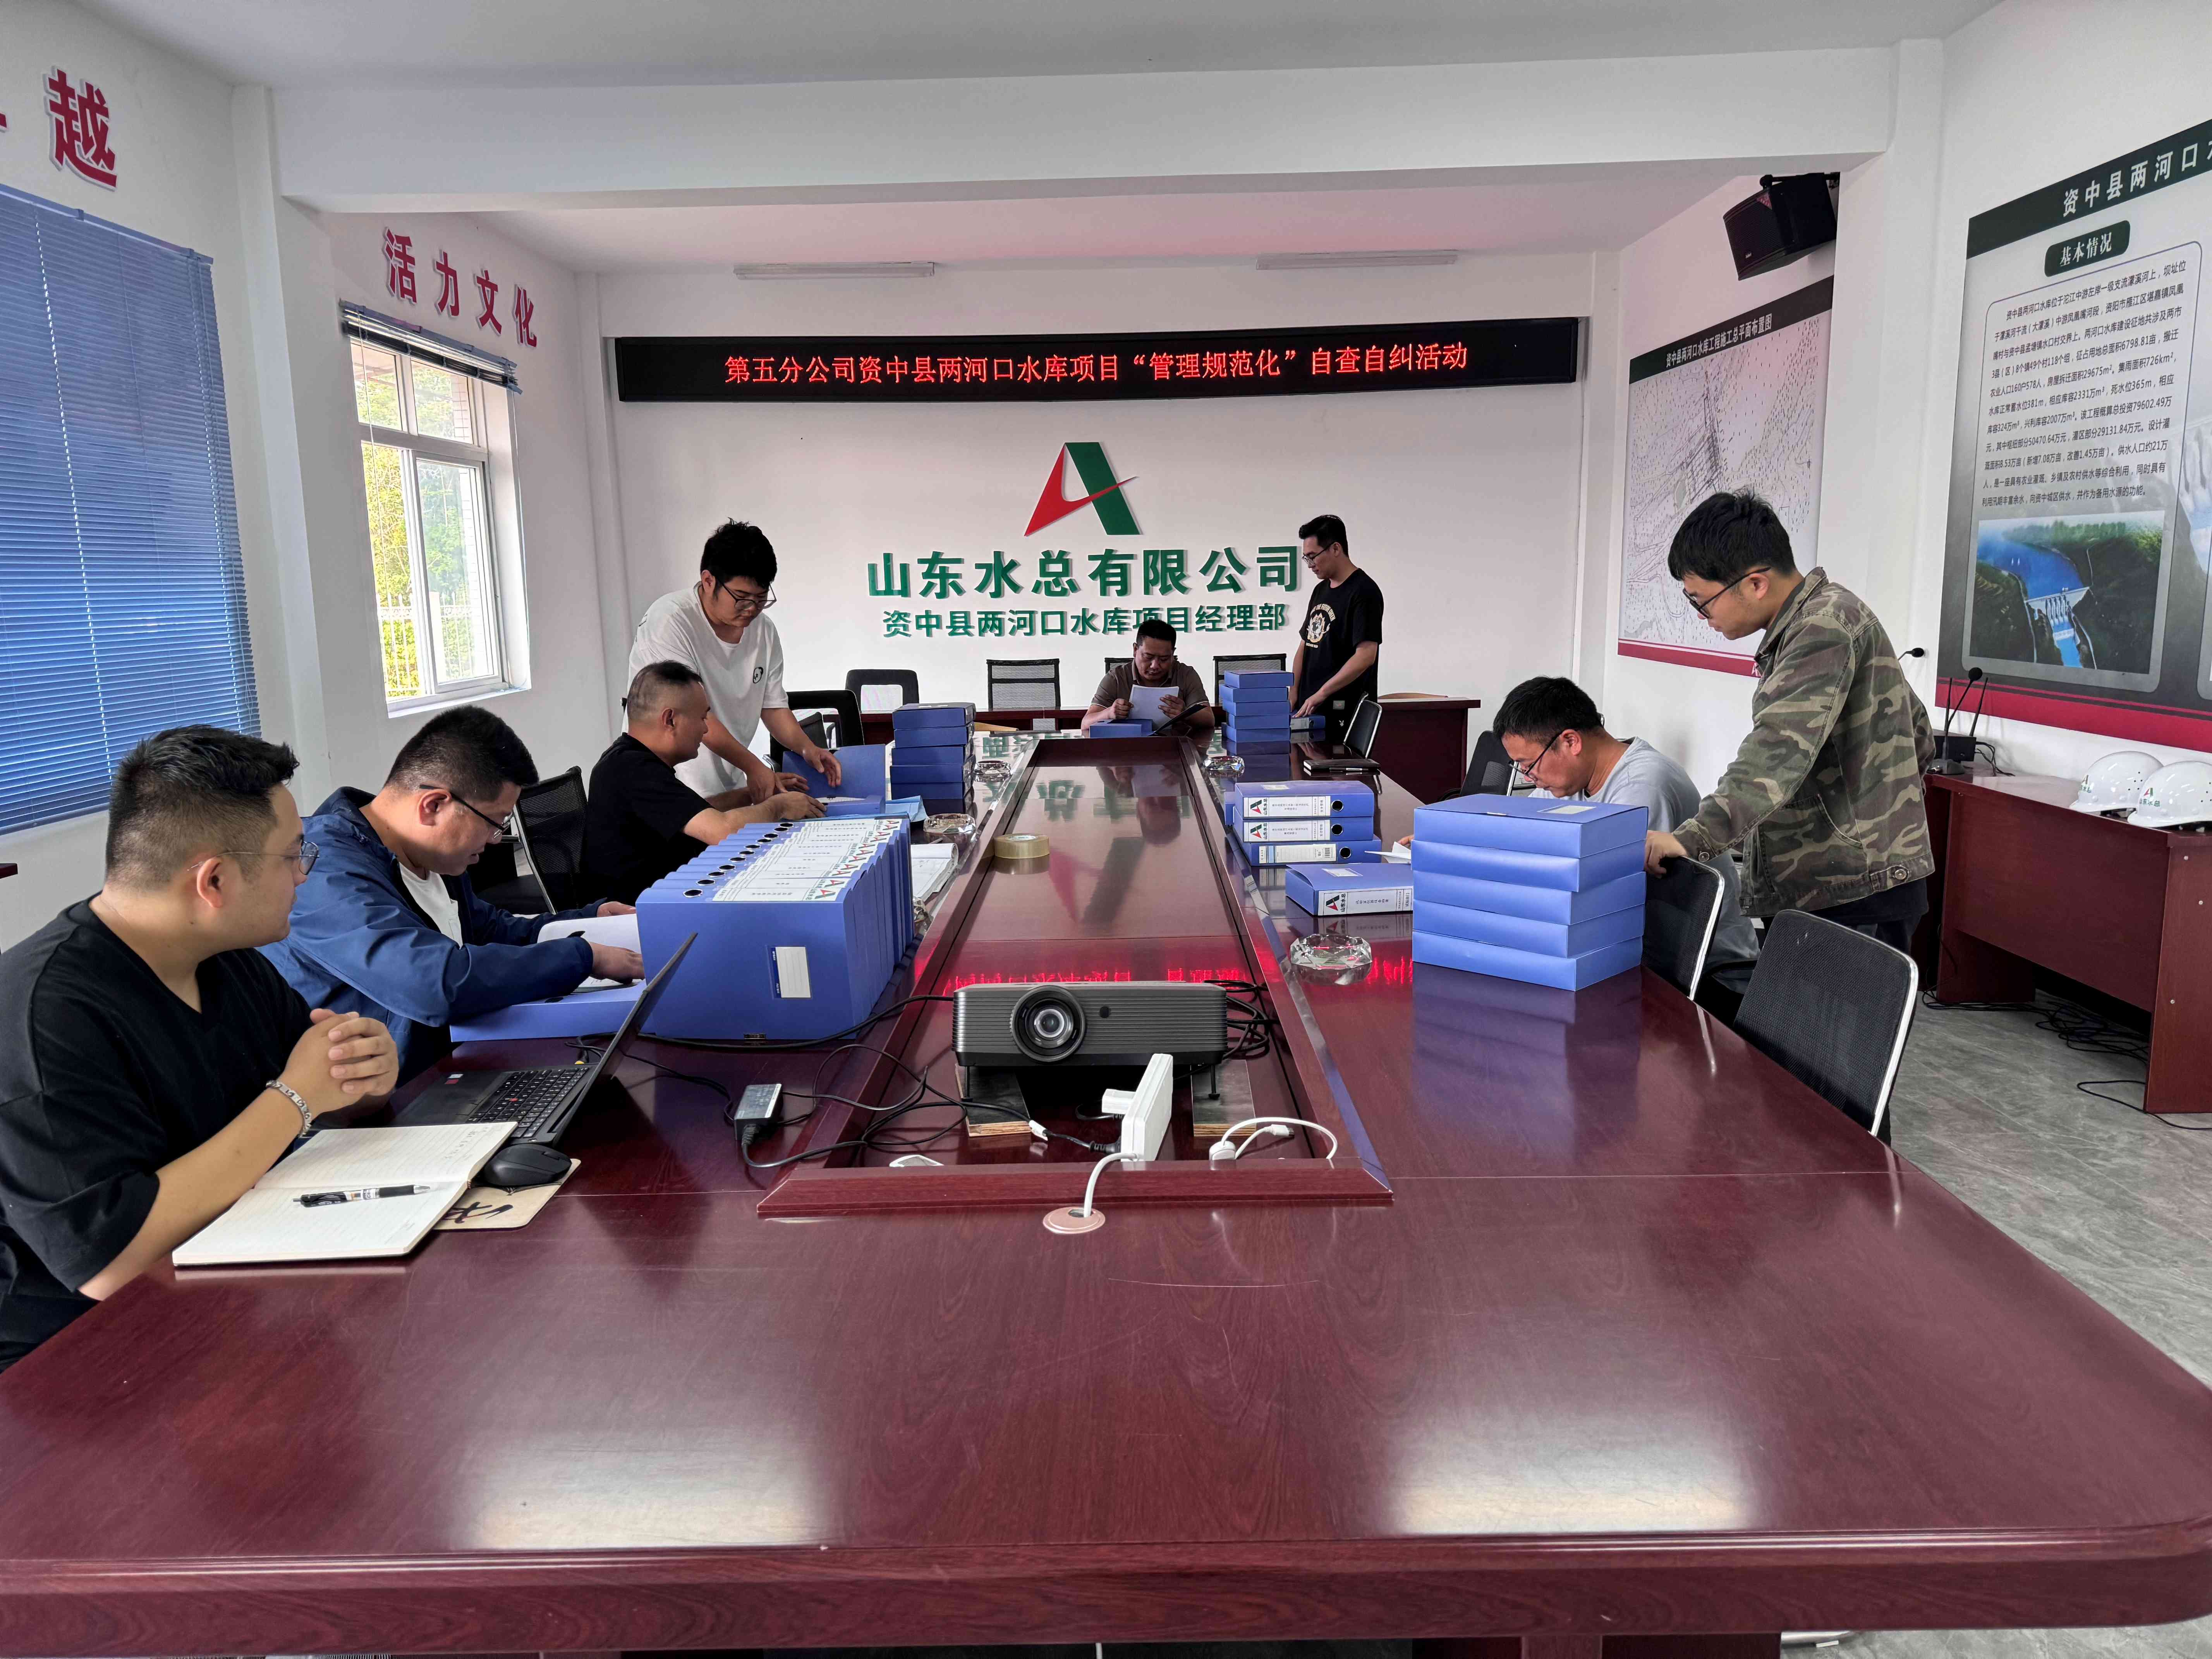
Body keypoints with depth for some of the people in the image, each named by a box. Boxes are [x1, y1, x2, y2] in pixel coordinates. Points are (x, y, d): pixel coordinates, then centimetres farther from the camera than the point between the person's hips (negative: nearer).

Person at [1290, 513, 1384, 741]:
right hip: (1310, 710, 8)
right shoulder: (1321, 590, 16)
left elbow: (1365, 655, -19)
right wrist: (1293, 694, 8)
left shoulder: (1363, 592, -11)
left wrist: (1321, 693, -19)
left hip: (1344, 714, -8)